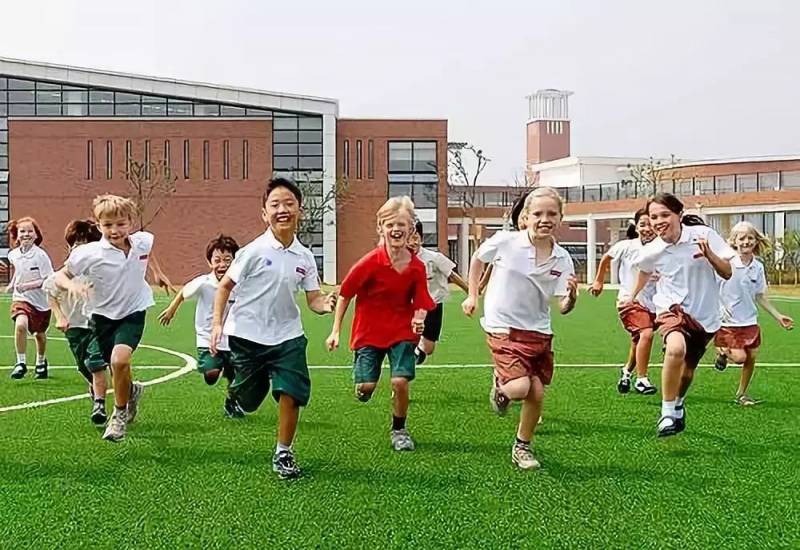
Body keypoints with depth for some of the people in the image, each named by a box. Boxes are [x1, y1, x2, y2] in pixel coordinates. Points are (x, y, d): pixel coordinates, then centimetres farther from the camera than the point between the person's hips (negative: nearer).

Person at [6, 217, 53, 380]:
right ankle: (21, 363, -16)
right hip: (21, 298, 2)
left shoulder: (40, 255, -17)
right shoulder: (13, 255, -3)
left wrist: (28, 285, -27)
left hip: (40, 301, -1)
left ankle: (41, 362, 41)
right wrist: (12, 284, 10)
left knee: (40, 334, 16)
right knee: (20, 325, -27)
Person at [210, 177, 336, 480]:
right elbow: (224, 286, -3)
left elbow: (313, 299, 3)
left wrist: (324, 304, -20)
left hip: (287, 336, 2)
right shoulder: (255, 250, -11)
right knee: (249, 402, 11)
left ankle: (283, 453, 9)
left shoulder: (305, 257, 0)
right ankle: (235, 389, 50)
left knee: (291, 394, -13)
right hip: (246, 335, -2)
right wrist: (217, 323, -11)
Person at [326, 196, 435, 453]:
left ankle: (399, 430, 17)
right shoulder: (371, 262, -16)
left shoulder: (417, 267, -8)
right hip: (369, 330, -1)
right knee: (366, 386, -6)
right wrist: (336, 331, -5)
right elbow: (345, 294, -7)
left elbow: (421, 304, -1)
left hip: (402, 331, 2)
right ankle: (363, 387, 35)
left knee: (401, 382, -10)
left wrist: (419, 320, -24)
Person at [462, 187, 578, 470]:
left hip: (539, 331, 4)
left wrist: (572, 296, -28)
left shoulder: (562, 259, -6)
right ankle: (500, 385, 19)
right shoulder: (505, 241, -13)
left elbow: (563, 308, -6)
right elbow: (478, 258, 8)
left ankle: (522, 447, 28)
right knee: (519, 387, -19)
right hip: (503, 327, -3)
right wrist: (472, 295, 8)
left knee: (537, 394, 4)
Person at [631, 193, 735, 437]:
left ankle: (678, 405, 49)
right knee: (676, 348, -34)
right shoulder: (651, 251, -9)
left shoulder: (703, 234, -13)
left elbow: (727, 273, -7)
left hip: (705, 315, 1)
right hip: (672, 309, -1)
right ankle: (667, 412, -19)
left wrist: (709, 254, -25)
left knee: (687, 370, 14)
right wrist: (633, 297, 29)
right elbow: (645, 272, 15)